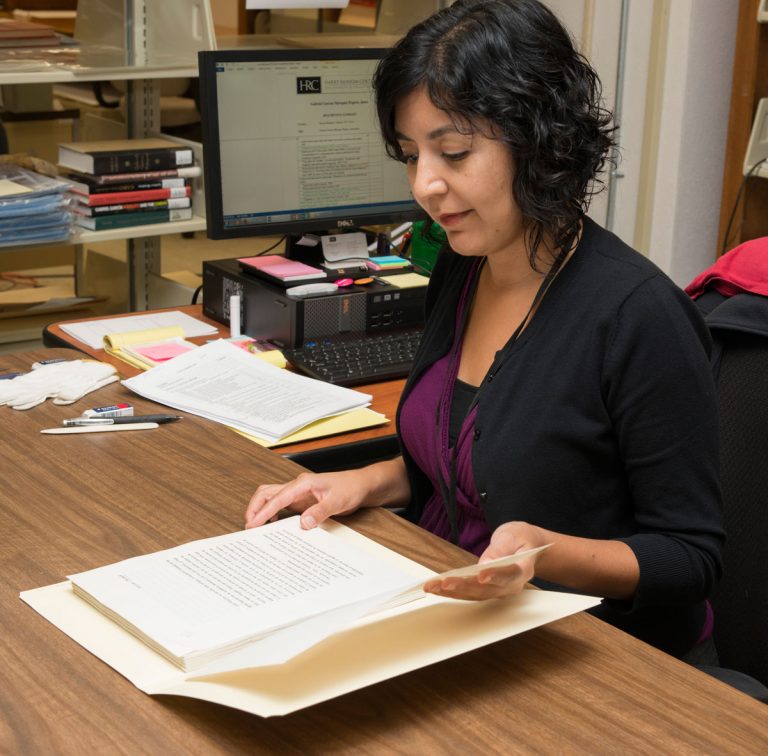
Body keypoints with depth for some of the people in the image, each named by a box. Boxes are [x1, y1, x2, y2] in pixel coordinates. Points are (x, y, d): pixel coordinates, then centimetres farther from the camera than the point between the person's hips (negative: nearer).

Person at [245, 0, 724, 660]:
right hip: (446, 603, 7)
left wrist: (544, 553, -30)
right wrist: (367, 483, 0)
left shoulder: (637, 315, -21)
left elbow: (690, 558, -14)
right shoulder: (458, 270, 3)